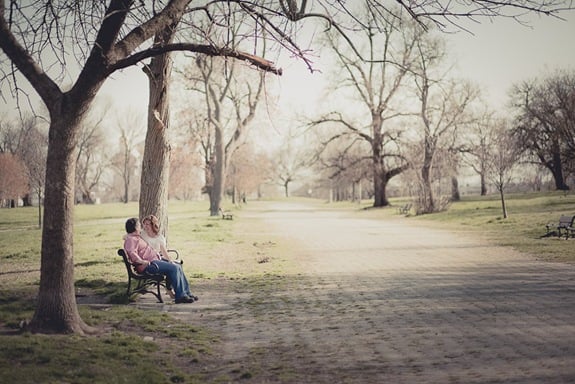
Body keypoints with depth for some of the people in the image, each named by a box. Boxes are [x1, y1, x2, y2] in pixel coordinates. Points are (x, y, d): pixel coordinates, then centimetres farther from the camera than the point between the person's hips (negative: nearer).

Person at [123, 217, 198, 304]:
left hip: (155, 260, 11)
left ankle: (186, 293, 2)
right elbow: (132, 253, -27)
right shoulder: (130, 240, -10)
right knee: (174, 268, -21)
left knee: (178, 267, 3)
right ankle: (180, 296, -20)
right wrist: (143, 262, -30)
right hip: (148, 265, -11)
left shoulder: (137, 237, 23)